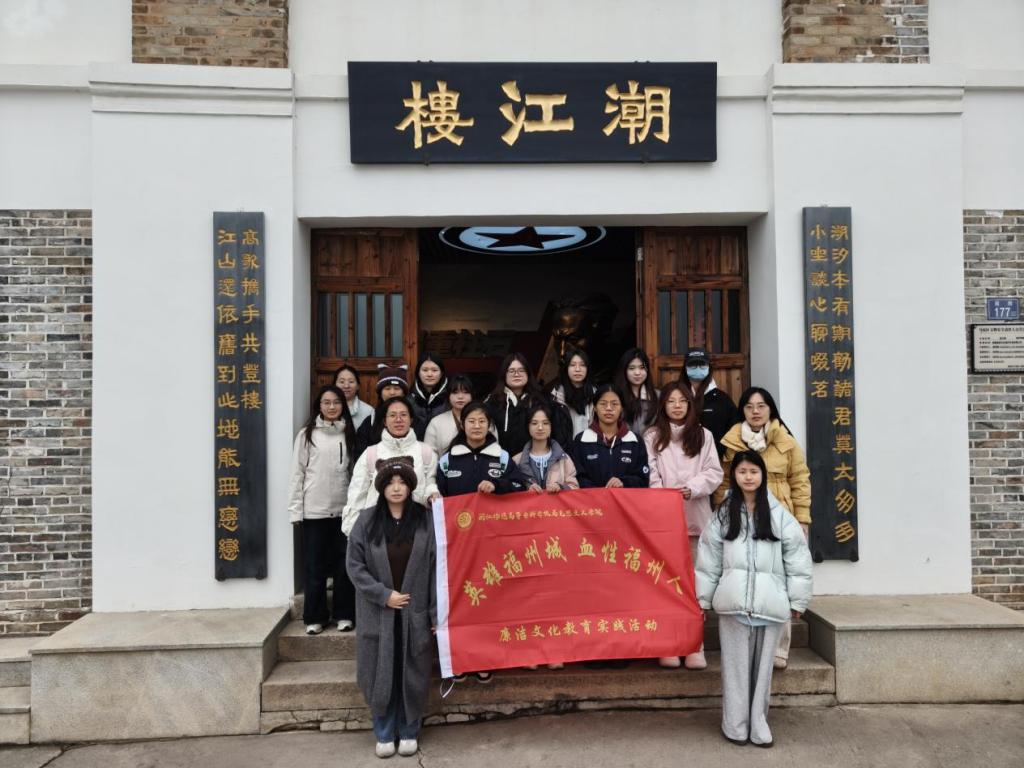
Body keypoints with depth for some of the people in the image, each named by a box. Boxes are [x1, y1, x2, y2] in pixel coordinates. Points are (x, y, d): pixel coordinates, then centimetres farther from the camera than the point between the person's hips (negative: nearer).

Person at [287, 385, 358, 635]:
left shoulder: (349, 434, 7)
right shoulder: (307, 434, 0)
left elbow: (355, 471, 8)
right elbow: (297, 473, -1)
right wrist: (295, 509, -6)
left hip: (344, 508, 2)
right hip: (314, 509, -2)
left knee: (344, 564, 7)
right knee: (315, 566, 6)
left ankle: (344, 614, 19)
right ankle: (315, 617, 16)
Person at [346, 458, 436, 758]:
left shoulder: (425, 520, -3)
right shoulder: (366, 520, -3)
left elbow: (436, 568, -2)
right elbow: (355, 566, -2)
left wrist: (436, 612, -5)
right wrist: (383, 595, -11)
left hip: (415, 613, 0)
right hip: (378, 614, 0)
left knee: (412, 675, 8)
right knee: (381, 674, 7)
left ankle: (409, 733, 27)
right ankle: (384, 734, 25)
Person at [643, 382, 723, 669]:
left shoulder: (704, 435, 12)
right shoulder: (652, 436, 9)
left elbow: (714, 472, 5)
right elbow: (649, 474, 2)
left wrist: (692, 488, -11)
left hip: (696, 516, 1)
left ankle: (695, 645, 7)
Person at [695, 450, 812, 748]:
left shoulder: (779, 515, 1)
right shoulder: (723, 515, 5)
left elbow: (797, 558, 2)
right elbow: (708, 559, 7)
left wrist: (797, 600, 1)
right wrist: (704, 598, 6)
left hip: (770, 601, 0)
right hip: (733, 600, 0)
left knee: (762, 664, 9)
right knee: (736, 663, 7)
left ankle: (758, 723, 23)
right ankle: (736, 724, 18)